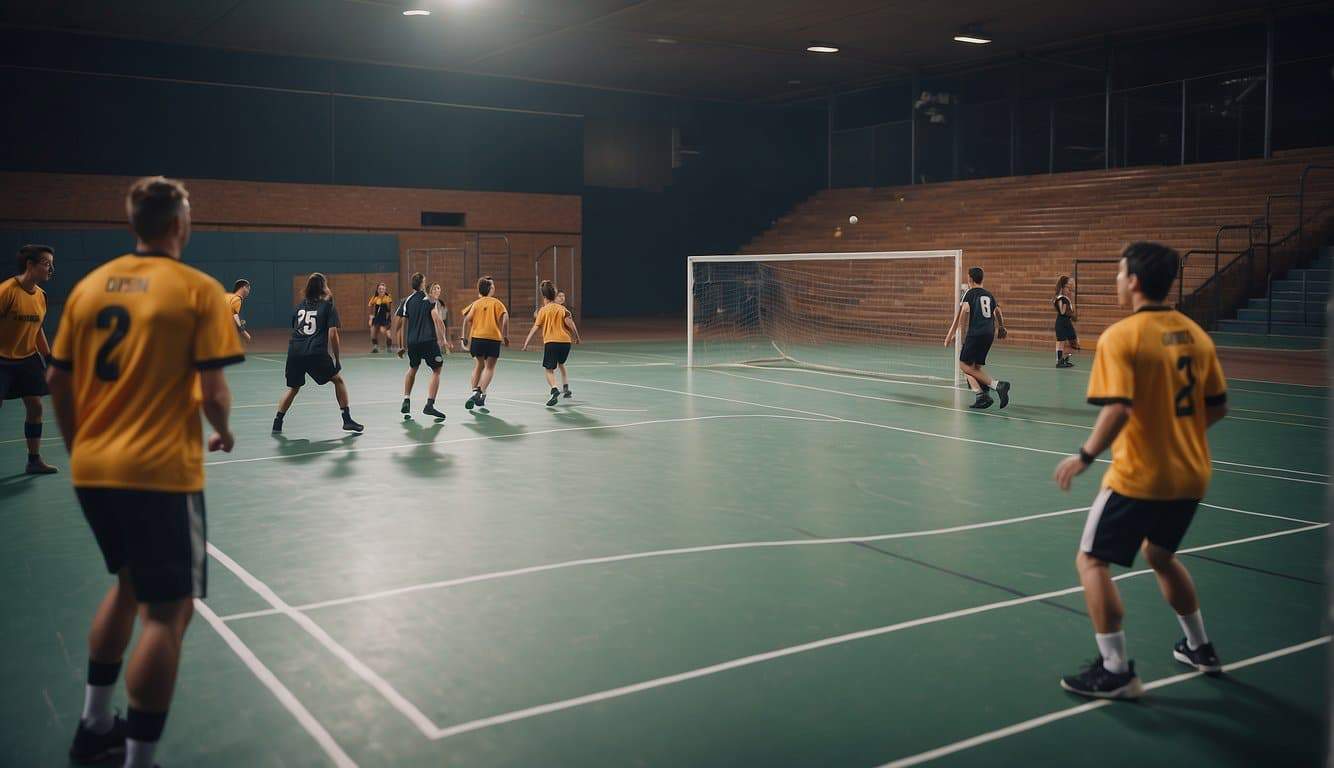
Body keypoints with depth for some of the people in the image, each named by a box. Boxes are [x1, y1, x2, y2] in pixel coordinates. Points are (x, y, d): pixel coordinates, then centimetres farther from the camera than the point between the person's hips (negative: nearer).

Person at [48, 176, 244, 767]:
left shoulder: (89, 285, 8)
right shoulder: (198, 289, -9)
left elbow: (57, 380, 11)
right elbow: (212, 392, -13)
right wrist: (223, 432, 8)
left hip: (92, 469, 7)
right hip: (160, 472, -7)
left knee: (129, 585, 25)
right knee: (169, 611, 2)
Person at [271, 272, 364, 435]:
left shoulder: (299, 306, 18)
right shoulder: (328, 306, 3)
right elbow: (333, 335, -4)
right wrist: (337, 359, 2)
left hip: (294, 352, 4)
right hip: (316, 353, -4)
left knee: (293, 388, 23)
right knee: (338, 379, 16)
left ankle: (277, 422, 15)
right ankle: (347, 420, 12)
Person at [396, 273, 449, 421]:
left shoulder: (407, 301, 11)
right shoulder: (430, 299, -2)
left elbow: (402, 324, 14)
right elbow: (437, 319, -14)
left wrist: (402, 346, 21)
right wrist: (443, 339, -13)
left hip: (412, 342, 5)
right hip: (429, 341, -5)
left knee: (412, 368, 27)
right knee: (436, 370, 5)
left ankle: (406, 401, 19)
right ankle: (429, 405, -8)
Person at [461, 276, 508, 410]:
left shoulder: (476, 303, 9)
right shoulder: (496, 302, 7)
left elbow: (467, 319, -4)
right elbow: (505, 317, -8)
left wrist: (465, 337, 1)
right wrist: (505, 335, -3)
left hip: (477, 337, 2)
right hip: (494, 338, -2)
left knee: (478, 365, 19)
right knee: (489, 367, 4)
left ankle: (475, 391, 9)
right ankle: (482, 393, -11)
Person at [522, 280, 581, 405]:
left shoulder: (543, 310, 3)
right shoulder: (562, 308, 11)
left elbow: (535, 328, -3)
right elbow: (570, 323, -2)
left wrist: (526, 343, -2)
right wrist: (577, 337, 8)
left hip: (551, 342, -4)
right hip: (565, 341, 4)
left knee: (548, 369, 1)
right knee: (561, 364, 29)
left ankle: (554, 390, -25)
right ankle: (566, 389, 25)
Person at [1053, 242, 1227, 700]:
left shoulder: (1120, 337, -15)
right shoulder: (1196, 334, 5)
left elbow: (1118, 410, -25)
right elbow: (1217, 407, 11)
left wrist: (1085, 457, -15)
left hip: (1139, 476, -8)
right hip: (1190, 475, 8)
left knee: (1092, 561, 4)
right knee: (1159, 555, 29)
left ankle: (1115, 671, 3)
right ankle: (1200, 648, 40)